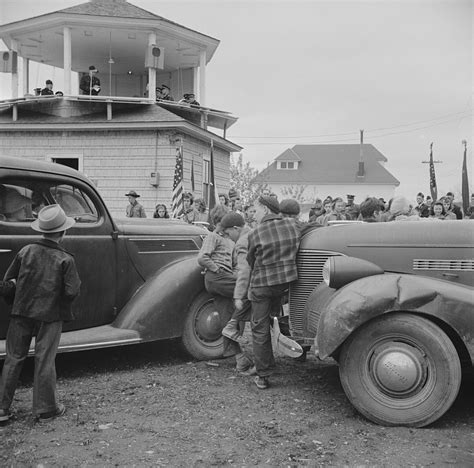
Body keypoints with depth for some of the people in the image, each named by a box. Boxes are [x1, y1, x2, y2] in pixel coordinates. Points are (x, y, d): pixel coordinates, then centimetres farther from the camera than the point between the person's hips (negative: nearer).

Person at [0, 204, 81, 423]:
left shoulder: (26, 251, -4)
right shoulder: (65, 259, -12)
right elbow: (72, 291, -15)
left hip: (21, 311, 3)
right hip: (50, 315, -3)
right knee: (45, 360, 8)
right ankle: (44, 408, 19)